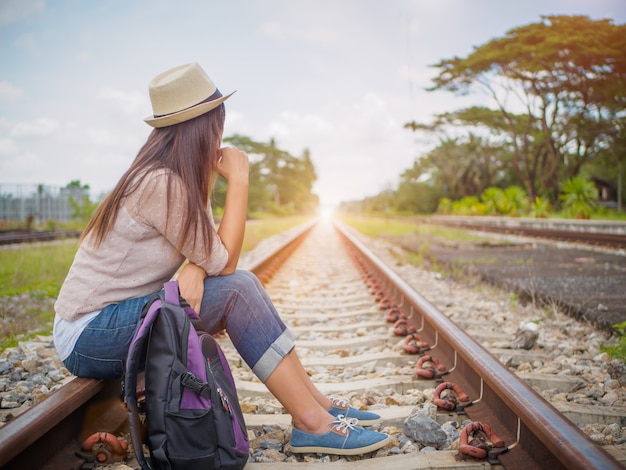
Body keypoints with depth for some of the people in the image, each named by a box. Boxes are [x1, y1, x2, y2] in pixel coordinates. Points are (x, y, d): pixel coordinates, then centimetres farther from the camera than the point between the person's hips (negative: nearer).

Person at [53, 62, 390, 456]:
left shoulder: (175, 178, 6)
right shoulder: (162, 183, -23)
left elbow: (209, 254, 0)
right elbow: (224, 261, -18)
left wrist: (194, 269, -23)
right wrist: (238, 179, -15)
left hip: (117, 317, 8)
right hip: (88, 339, -8)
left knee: (244, 284, -3)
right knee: (236, 288, -20)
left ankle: (317, 402, -2)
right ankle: (312, 424, -16)